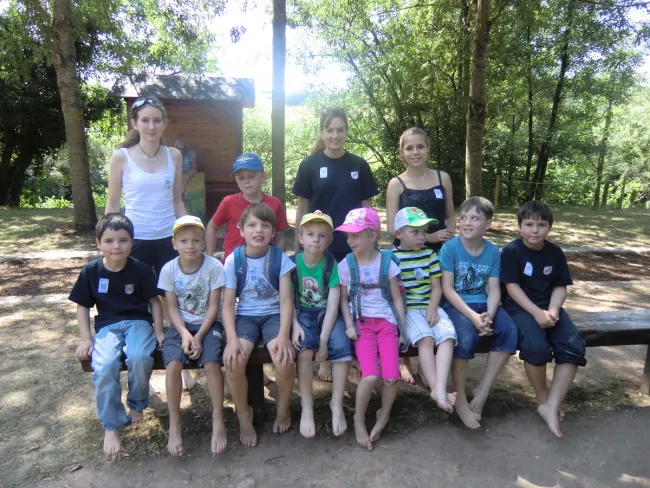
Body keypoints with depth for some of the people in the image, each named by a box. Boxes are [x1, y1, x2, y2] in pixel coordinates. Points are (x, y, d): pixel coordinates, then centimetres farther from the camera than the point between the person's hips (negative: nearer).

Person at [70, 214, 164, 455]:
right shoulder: (91, 271, -1)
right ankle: (110, 426, -6)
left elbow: (154, 301, 3)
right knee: (104, 367, -27)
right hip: (107, 325, 1)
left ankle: (137, 405, 1)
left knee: (140, 358, -31)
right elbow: (82, 306, 8)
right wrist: (86, 338, 0)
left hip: (138, 321, -1)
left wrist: (158, 330, -4)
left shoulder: (141, 270, -5)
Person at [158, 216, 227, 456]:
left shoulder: (214, 266, -11)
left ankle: (218, 421, -8)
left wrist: (199, 336, -17)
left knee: (212, 363, -26)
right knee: (173, 364, -25)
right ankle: (174, 424, -7)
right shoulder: (169, 269, -4)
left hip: (207, 324, -1)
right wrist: (185, 334, -18)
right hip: (180, 326, 2)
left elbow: (213, 306, -8)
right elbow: (171, 308, -3)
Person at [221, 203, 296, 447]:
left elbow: (286, 301, -8)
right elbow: (227, 304, -5)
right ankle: (244, 414, 4)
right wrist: (232, 339, -20)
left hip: (274, 315, 0)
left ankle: (283, 407, 7)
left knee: (284, 359, -28)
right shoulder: (233, 260, -4)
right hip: (245, 316, 1)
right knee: (233, 361, -27)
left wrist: (284, 335, -23)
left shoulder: (280, 258, -5)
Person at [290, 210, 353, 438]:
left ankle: (337, 404, -7)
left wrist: (324, 338, -20)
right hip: (303, 313, 0)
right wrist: (294, 324, -20)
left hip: (327, 314, 0)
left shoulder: (332, 264, -6)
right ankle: (306, 407, -13)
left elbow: (333, 304, -12)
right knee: (305, 347, -29)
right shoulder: (292, 263, -3)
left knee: (342, 346, -27)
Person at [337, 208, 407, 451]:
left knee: (392, 377, -13)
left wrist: (402, 328, 0)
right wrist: (349, 325, -7)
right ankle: (359, 420, 9)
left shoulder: (387, 262, 0)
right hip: (361, 323, -1)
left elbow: (397, 298, 5)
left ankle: (383, 416, 20)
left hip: (386, 321, 1)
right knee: (370, 375, -19)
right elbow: (344, 300, 6)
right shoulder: (346, 265, 1)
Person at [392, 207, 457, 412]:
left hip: (430, 307, 4)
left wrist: (433, 308, -8)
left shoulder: (430, 254, 11)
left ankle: (440, 389, -32)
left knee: (448, 335, -24)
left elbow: (437, 287, 9)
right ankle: (436, 389, -26)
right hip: (407, 308, -3)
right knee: (426, 338, -29)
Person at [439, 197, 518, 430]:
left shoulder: (493, 251, 2)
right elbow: (447, 289, -14)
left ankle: (483, 390, -6)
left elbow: (494, 289, -1)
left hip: (482, 304, 4)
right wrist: (473, 316, -23)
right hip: (455, 304, -4)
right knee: (466, 336, -32)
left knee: (509, 330, -22)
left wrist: (489, 315, -21)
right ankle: (459, 398, -10)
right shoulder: (450, 247, -10)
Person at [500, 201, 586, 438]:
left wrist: (553, 310, -14)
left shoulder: (555, 252, 6)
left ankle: (551, 406, -13)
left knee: (574, 347, -19)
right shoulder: (511, 251, -7)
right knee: (536, 346, -30)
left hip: (549, 306, 5)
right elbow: (511, 287, -12)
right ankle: (542, 398, -2)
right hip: (520, 306, -5)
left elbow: (560, 286, 6)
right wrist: (537, 312, -21)